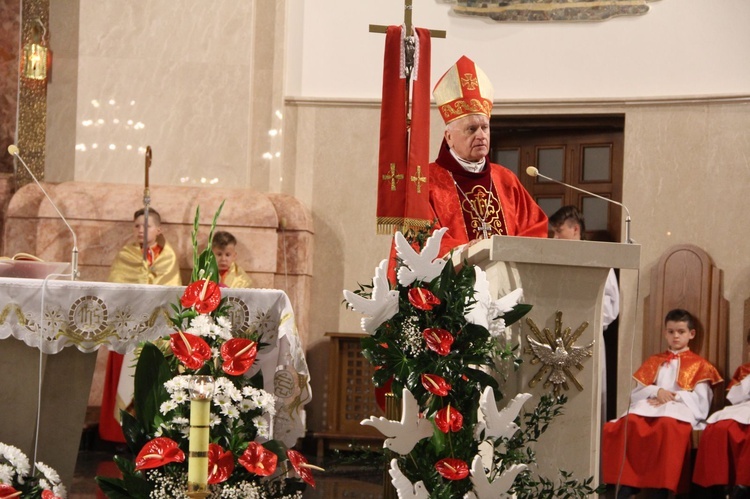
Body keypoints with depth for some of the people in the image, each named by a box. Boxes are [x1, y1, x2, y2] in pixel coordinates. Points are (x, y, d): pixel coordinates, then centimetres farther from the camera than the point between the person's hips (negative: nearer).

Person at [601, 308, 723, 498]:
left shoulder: (699, 364, 16)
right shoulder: (654, 362, 26)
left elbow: (700, 398, 3)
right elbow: (636, 393, 16)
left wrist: (673, 397, -8)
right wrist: (657, 392, -4)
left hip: (681, 410, -3)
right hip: (649, 407, 3)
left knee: (669, 426, -42)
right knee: (630, 424, -33)